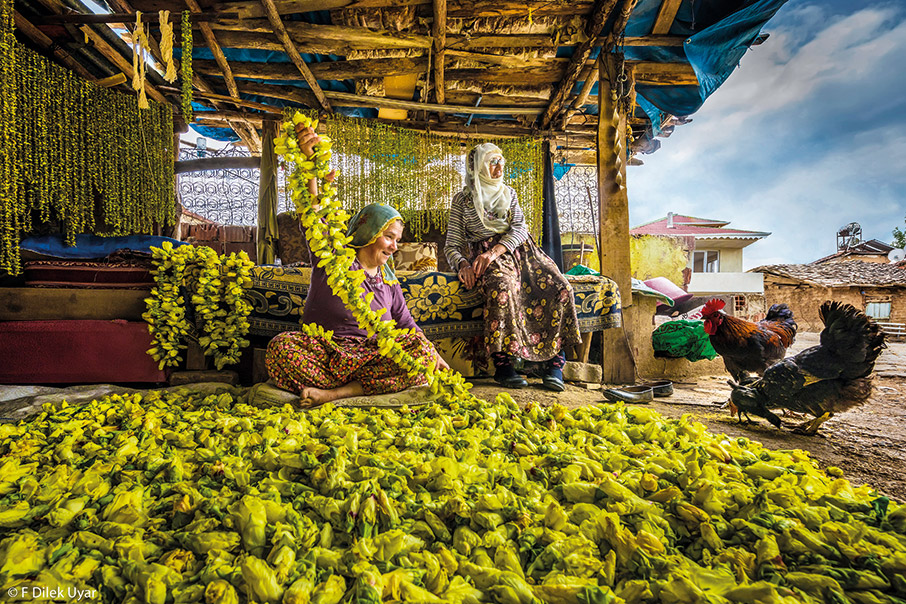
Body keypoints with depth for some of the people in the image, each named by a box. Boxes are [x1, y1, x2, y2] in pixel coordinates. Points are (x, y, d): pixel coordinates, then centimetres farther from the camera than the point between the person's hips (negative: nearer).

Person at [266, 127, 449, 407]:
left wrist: (434, 355, 10)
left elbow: (405, 323, 17)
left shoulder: (388, 279, 13)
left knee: (423, 350, -21)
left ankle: (337, 393, -26)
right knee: (281, 347, -31)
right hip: (322, 350, -3)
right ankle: (367, 388, -25)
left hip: (369, 356, 4)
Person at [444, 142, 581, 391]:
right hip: (484, 254, -4)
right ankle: (502, 364, -32)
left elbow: (519, 228, 4)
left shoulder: (509, 193, 22)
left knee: (561, 288, -22)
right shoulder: (462, 199, 12)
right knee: (502, 288, -39)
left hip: (519, 249, 4)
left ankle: (555, 363, -18)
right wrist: (463, 264, -17)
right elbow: (452, 245, 7)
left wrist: (494, 251, -16)